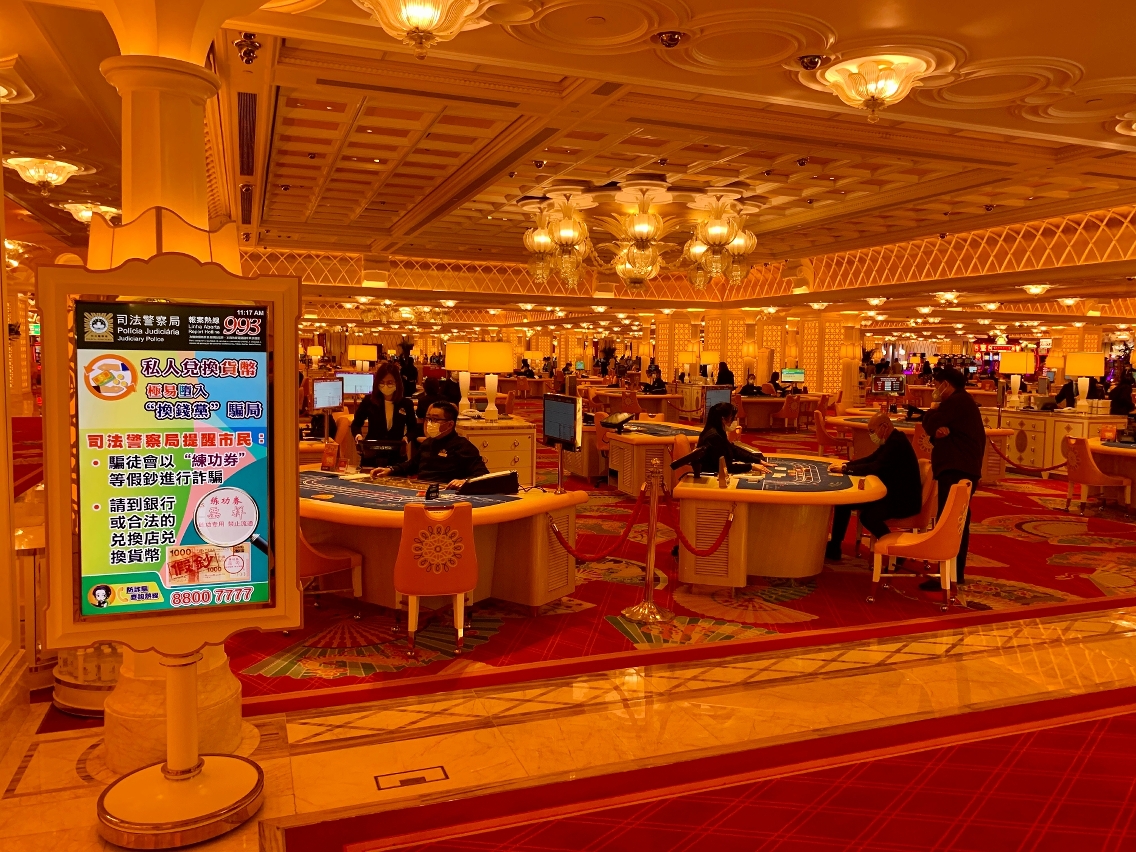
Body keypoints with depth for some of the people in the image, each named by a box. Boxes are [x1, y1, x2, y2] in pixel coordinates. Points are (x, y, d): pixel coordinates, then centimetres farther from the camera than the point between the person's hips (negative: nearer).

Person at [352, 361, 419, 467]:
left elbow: (413, 428, 11)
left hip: (396, 458, 0)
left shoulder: (406, 404, 0)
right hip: (371, 457, 0)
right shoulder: (368, 401, -2)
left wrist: (407, 437, -12)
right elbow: (356, 424, 8)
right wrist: (358, 435, -14)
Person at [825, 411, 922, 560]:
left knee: (868, 515, -35)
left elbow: (876, 467, -30)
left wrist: (846, 468, -20)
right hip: (892, 493, 11)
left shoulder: (897, 443, -22)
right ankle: (834, 547, 11)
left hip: (904, 501, -11)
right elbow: (871, 459, 16)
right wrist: (846, 464, -1)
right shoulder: (891, 441, 10)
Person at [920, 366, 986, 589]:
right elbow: (939, 426, 12)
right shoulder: (964, 401, 22)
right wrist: (938, 430, -11)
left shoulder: (956, 401, -11)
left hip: (956, 469, -11)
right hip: (965, 468, 12)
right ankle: (957, 572, 22)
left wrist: (932, 412, 5)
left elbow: (931, 423, -15)